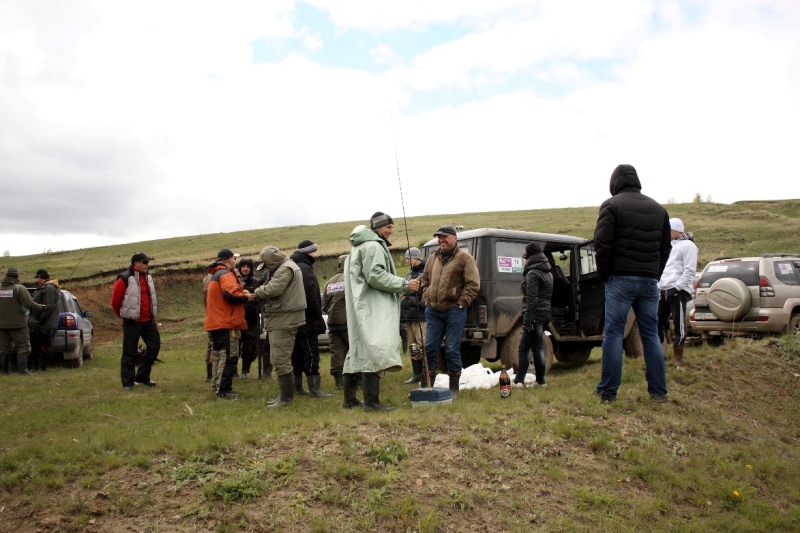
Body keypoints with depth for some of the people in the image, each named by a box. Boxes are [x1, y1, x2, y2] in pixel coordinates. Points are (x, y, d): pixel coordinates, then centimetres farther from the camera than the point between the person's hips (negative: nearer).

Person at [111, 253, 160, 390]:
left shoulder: (148, 277, 10)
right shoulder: (125, 279, -13)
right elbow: (115, 301, -8)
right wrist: (124, 316, 1)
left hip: (148, 320, 7)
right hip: (132, 322, -7)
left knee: (154, 346, 7)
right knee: (130, 352, 0)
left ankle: (142, 377, 21)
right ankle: (127, 382, 10)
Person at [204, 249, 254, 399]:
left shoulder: (215, 275, 21)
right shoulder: (226, 274, -13)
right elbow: (230, 295, -27)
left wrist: (241, 293, 13)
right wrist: (246, 297, -10)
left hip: (215, 322, 11)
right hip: (227, 322, -11)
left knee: (218, 354, 16)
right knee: (229, 356, -8)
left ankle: (217, 385, 23)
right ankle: (224, 390, -8)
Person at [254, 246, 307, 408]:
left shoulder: (286, 269, -14)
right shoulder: (284, 268, 21)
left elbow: (273, 289, -25)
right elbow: (274, 288, 18)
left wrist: (257, 292, -8)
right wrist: (261, 292, 1)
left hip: (284, 320, -11)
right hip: (282, 319, 11)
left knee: (281, 360, -9)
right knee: (282, 359, 16)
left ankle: (286, 398, -4)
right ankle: (284, 394, 24)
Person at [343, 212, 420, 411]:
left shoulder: (361, 247, 25)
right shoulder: (373, 246, -8)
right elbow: (375, 275, -18)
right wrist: (404, 284, -14)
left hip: (363, 307, 11)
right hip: (372, 307, -11)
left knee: (359, 351, 11)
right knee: (375, 350, -16)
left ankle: (349, 398, 16)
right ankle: (371, 401, -22)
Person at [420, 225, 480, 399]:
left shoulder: (465, 259, -3)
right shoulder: (433, 259, 15)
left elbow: (473, 284, -8)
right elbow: (425, 281, 24)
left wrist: (461, 303, -12)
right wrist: (426, 298, 11)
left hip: (454, 311, -5)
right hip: (433, 311, 5)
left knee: (452, 350, 1)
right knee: (429, 348, 6)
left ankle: (453, 388, 12)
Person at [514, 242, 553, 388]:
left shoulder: (532, 274, -12)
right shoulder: (548, 273, 17)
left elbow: (531, 299, -19)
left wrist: (527, 321, -20)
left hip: (536, 315, -9)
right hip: (546, 314, 9)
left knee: (537, 348, -1)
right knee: (523, 347, 11)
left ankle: (541, 381, 7)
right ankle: (519, 380, 11)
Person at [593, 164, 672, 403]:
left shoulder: (612, 205, -3)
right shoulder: (658, 209, 16)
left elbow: (602, 245, -9)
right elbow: (665, 248, 16)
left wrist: (604, 275, 1)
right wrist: (654, 275, 16)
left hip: (621, 279, -5)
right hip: (649, 280, 5)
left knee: (614, 333, -1)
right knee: (651, 334, 9)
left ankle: (608, 391, 0)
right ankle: (658, 391, 10)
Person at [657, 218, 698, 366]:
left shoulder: (688, 245, -3)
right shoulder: (670, 245, 23)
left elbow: (690, 270, -12)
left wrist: (677, 287, -18)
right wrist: (659, 285, 14)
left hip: (678, 291, -8)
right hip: (664, 290, 8)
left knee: (679, 324, -3)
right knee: (658, 322, 7)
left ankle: (678, 358, 4)